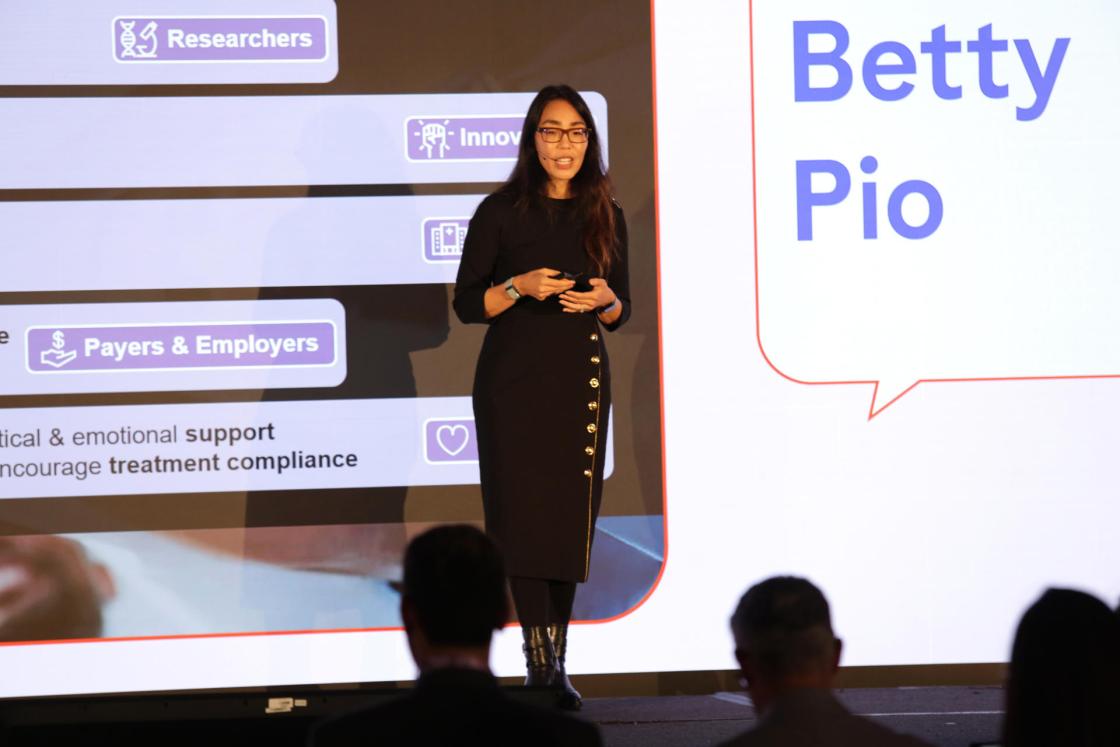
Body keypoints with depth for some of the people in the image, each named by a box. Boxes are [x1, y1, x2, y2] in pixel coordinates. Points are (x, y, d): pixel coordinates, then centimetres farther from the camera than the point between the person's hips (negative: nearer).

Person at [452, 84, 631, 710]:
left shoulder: (605, 216, 9)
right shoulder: (501, 212, -1)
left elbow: (621, 313, 15)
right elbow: (467, 303, 0)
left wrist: (604, 299, -7)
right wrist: (520, 287, -16)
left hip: (581, 381, 3)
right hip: (513, 381, -3)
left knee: (571, 519, 3)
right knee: (525, 514, -9)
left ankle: (557, 663, 10)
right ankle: (541, 662, -12)